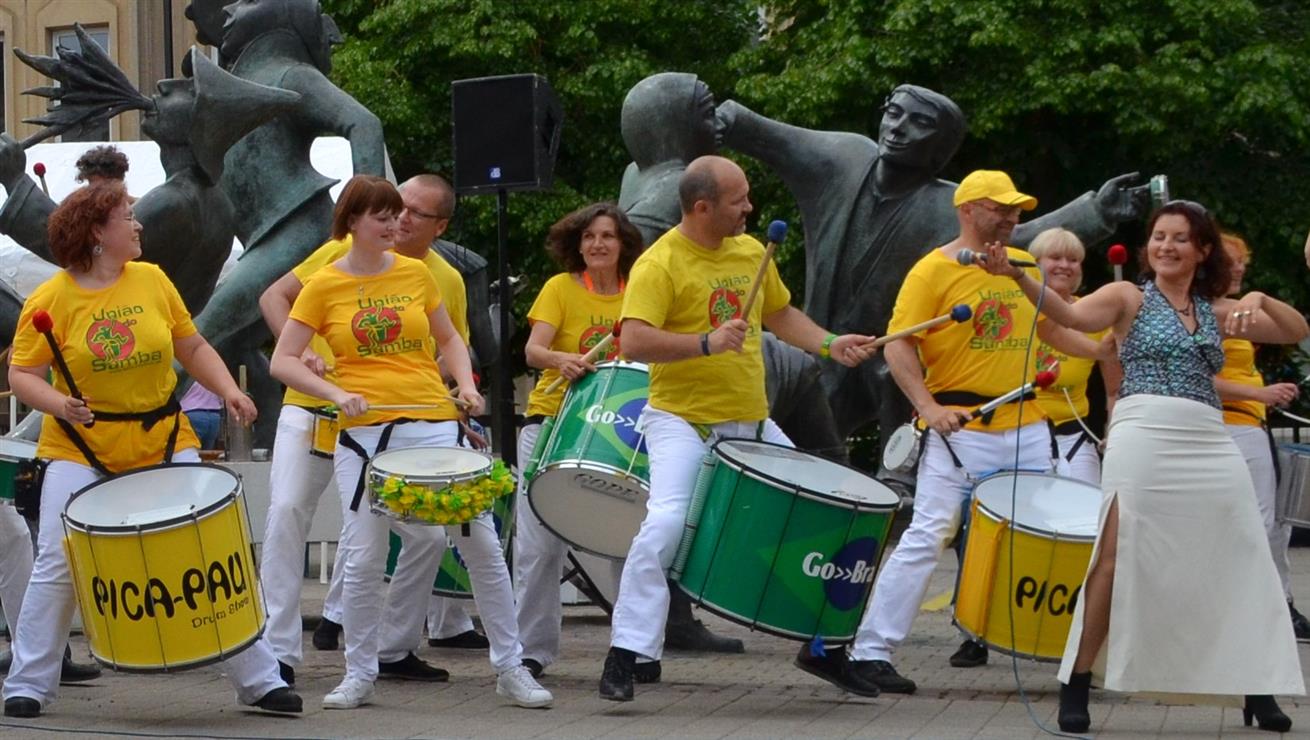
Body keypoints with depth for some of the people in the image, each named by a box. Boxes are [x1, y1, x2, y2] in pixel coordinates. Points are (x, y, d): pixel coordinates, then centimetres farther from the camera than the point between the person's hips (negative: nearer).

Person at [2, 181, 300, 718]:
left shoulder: (152, 281, 3)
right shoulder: (50, 300, -6)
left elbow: (193, 347, 12)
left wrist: (229, 390, -3)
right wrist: (58, 403, -25)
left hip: (165, 445, 3)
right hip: (81, 452, -3)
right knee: (56, 567, -8)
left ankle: (259, 679, 10)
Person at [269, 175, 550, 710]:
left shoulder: (415, 274, 9)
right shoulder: (324, 286, 2)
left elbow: (448, 337, 22)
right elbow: (283, 363, 2)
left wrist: (466, 384, 5)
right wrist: (335, 393, -12)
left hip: (434, 424, 2)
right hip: (364, 432, -2)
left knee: (483, 546, -1)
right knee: (363, 560, -3)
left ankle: (511, 669, 9)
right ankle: (359, 675, 14)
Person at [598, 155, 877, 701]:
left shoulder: (750, 251, 9)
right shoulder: (660, 264, -13)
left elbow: (780, 314, 24)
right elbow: (634, 343, -24)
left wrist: (830, 345, 8)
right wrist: (707, 343, -32)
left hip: (752, 423, 7)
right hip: (683, 421, -7)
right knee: (664, 525, -24)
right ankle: (624, 657, -16)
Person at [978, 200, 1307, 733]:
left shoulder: (1217, 310, 17)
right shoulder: (1129, 297, 6)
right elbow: (1070, 315, -13)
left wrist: (1259, 300, -5)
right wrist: (1018, 277, -30)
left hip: (1211, 447, 4)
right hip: (1143, 439, -4)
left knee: (1242, 567, 4)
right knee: (1117, 562, -9)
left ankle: (1257, 690, 14)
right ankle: (1077, 686, -3)